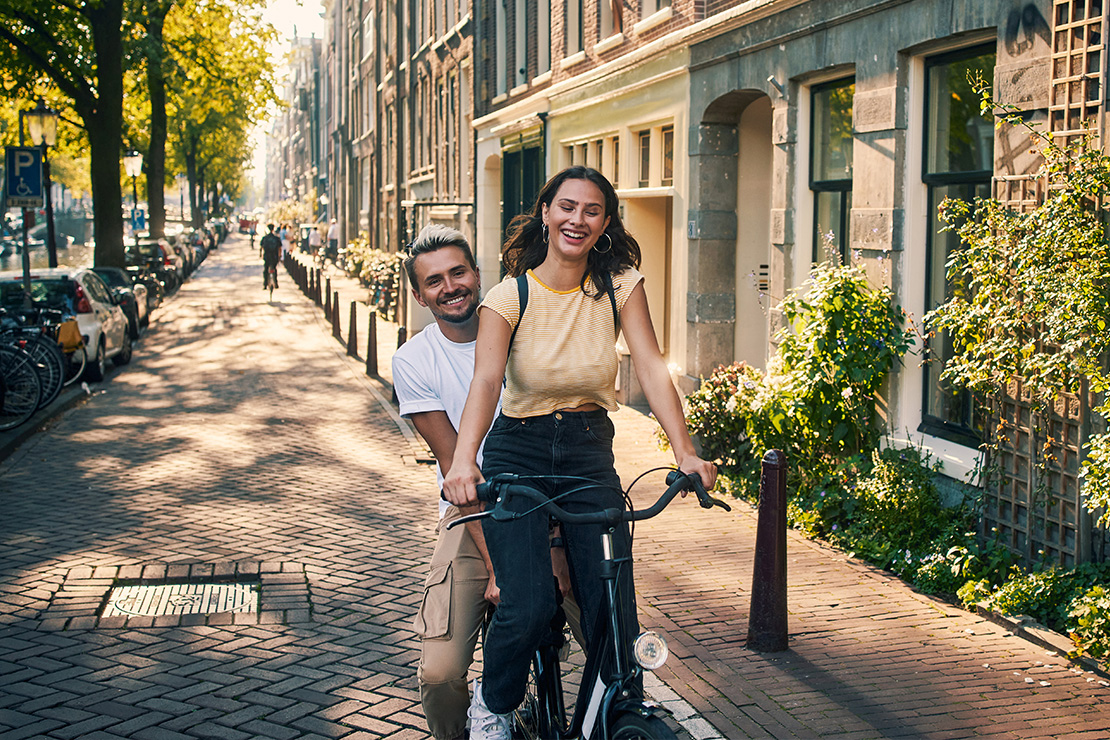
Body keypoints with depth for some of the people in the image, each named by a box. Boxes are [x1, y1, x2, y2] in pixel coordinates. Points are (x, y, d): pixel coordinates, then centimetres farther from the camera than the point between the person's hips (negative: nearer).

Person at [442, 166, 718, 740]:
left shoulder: (620, 284, -2)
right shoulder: (510, 297, -8)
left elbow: (652, 368, -11)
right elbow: (485, 381, -22)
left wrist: (685, 452, -24)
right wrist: (464, 460, -39)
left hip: (589, 456, 2)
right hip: (517, 455, -2)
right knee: (527, 606, -18)